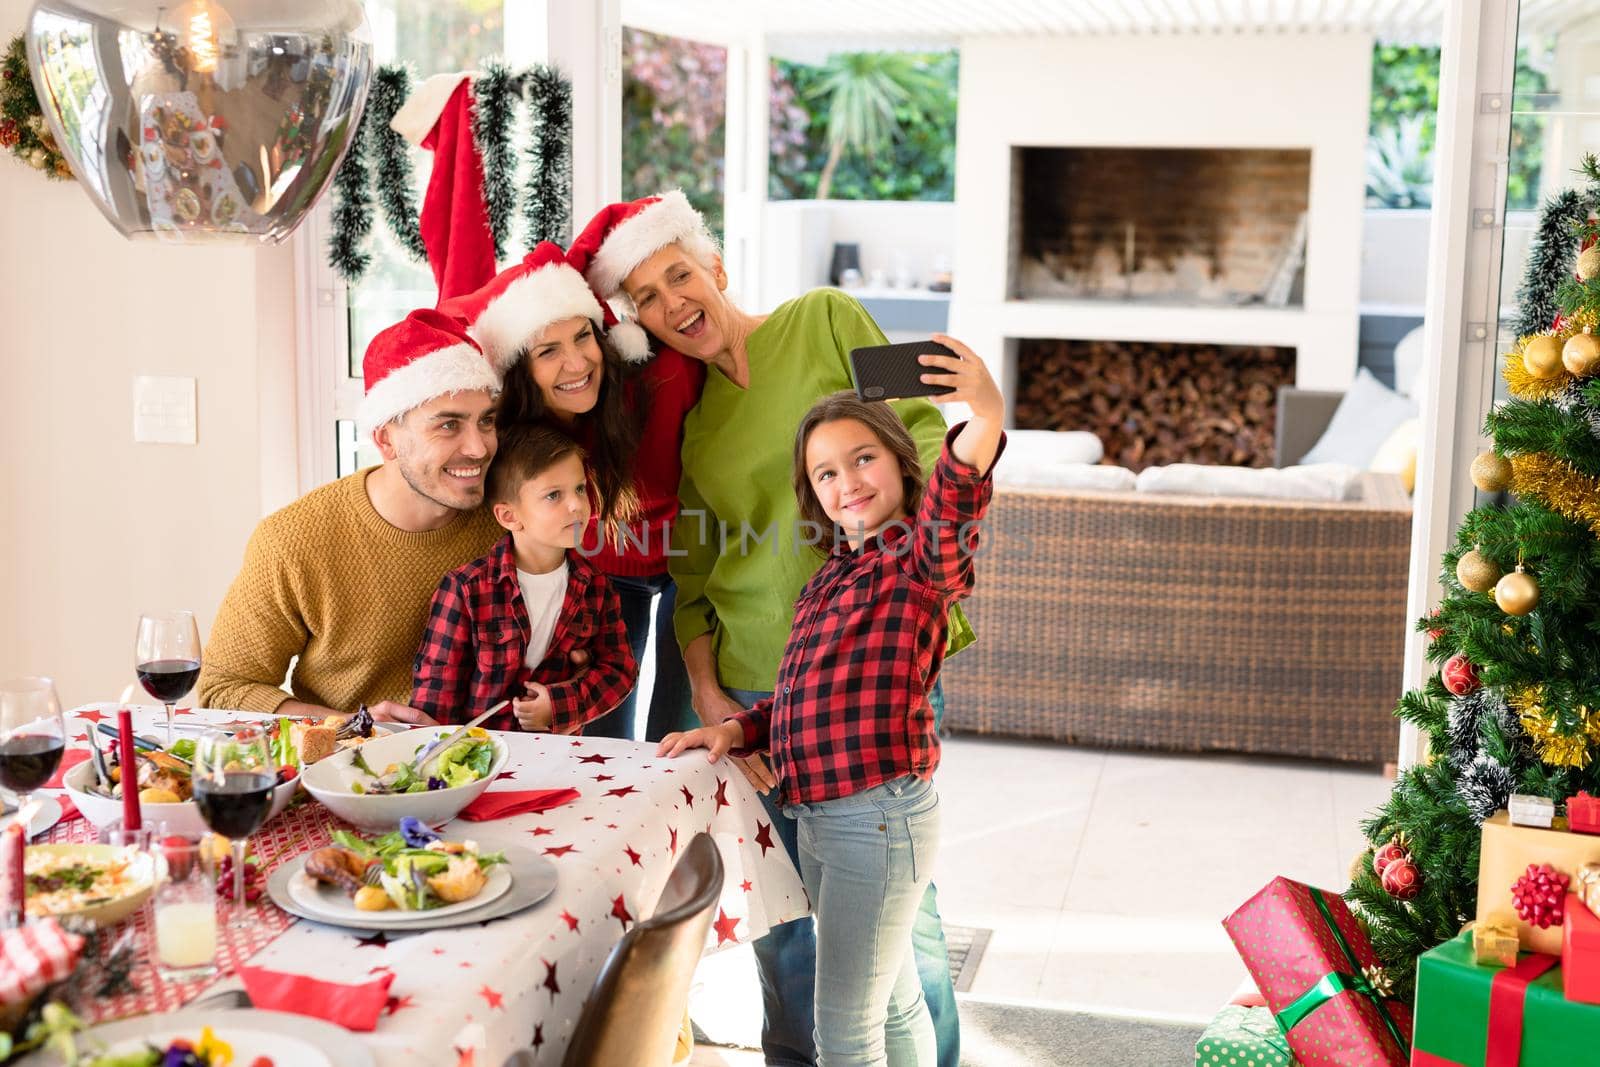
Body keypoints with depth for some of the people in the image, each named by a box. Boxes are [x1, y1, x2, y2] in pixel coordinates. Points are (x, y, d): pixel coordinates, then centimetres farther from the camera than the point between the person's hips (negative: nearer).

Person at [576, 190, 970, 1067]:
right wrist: (710, 702, 2)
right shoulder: (680, 420, 12)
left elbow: (922, 429, -1)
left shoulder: (824, 320, 3)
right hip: (753, 683, 3)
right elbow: (692, 583, 12)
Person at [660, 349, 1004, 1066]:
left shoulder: (920, 561, -11)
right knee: (890, 1004, 22)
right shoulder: (829, 579, 15)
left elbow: (951, 511, -34)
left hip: (880, 816, -8)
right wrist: (737, 728, 4)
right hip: (815, 818, 8)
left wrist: (985, 419, -52)